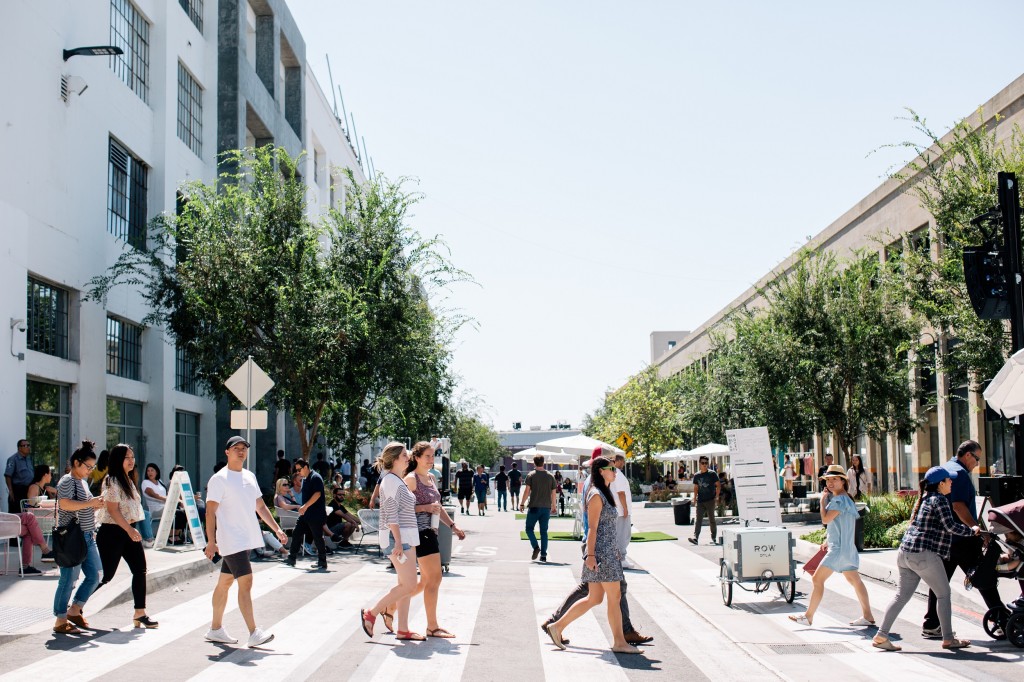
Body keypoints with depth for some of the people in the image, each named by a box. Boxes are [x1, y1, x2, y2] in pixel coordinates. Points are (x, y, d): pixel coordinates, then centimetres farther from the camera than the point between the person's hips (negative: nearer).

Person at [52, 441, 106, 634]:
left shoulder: (82, 481, 18)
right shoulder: (67, 481, -11)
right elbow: (65, 504, -28)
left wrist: (95, 506, 12)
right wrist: (90, 503, -23)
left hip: (87, 537, 10)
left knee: (94, 576, 10)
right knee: (69, 580, -5)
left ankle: (74, 611, 22)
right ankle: (60, 621, 3)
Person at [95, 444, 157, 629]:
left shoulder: (128, 479, 14)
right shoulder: (112, 481, -13)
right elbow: (112, 509, -19)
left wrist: (132, 530, 16)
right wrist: (129, 530, -21)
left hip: (128, 530, 8)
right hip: (112, 532, -8)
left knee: (140, 570, 0)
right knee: (106, 575, -4)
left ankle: (140, 613, 4)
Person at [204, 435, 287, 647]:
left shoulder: (250, 476, 14)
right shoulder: (219, 479, -9)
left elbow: (260, 506, 21)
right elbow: (210, 512, -12)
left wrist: (277, 529, 15)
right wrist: (211, 541, -19)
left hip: (248, 539, 8)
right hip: (232, 541, -8)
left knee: (225, 582, 15)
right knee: (246, 582, -14)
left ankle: (215, 629, 22)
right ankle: (254, 633, -15)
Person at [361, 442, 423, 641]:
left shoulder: (398, 481, 18)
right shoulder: (391, 481, -13)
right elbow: (391, 514, -19)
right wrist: (398, 541, -23)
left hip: (404, 537, 10)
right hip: (397, 537, -10)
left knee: (406, 585, 9)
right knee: (409, 586, -11)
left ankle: (403, 630, 12)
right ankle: (371, 613, -2)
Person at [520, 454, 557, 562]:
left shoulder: (531, 475, -4)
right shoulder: (550, 476, 5)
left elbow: (527, 491, -7)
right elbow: (553, 493, 8)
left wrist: (522, 504, 3)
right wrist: (553, 507, 18)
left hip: (534, 507, -3)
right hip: (546, 507, 3)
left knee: (529, 528, 8)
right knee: (544, 531, 8)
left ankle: (536, 547, -12)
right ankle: (543, 555, 5)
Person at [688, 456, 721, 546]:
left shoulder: (712, 474, -2)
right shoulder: (696, 476, 9)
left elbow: (718, 485, -1)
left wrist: (716, 497, -7)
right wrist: (695, 499, 10)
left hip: (710, 500, -3)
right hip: (700, 501, 3)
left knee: (711, 520, 5)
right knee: (698, 520, -6)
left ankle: (714, 538, 14)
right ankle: (695, 537, -14)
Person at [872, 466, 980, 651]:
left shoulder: (924, 498, 20)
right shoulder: (939, 500, -7)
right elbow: (951, 526, -13)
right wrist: (972, 531, 1)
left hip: (905, 553, 9)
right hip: (924, 555, -9)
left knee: (902, 596, 8)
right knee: (943, 594, 5)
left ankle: (881, 635, 3)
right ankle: (948, 639, 10)